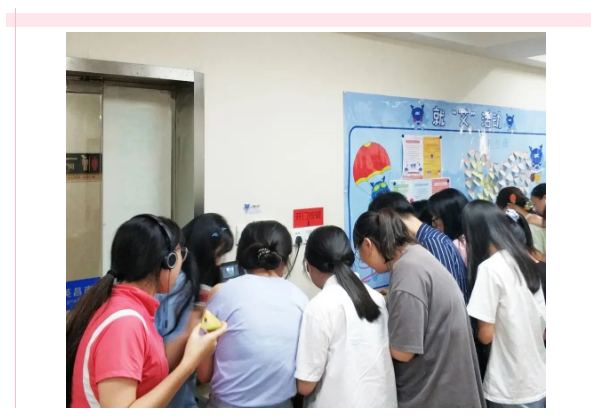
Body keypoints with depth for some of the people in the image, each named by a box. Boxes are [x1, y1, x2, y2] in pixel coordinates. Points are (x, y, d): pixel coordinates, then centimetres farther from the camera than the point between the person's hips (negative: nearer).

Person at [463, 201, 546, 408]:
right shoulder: (526, 262, 4)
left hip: (511, 392, -7)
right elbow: (544, 329, 9)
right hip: (540, 384, 7)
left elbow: (485, 335, -16)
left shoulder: (489, 268, -19)